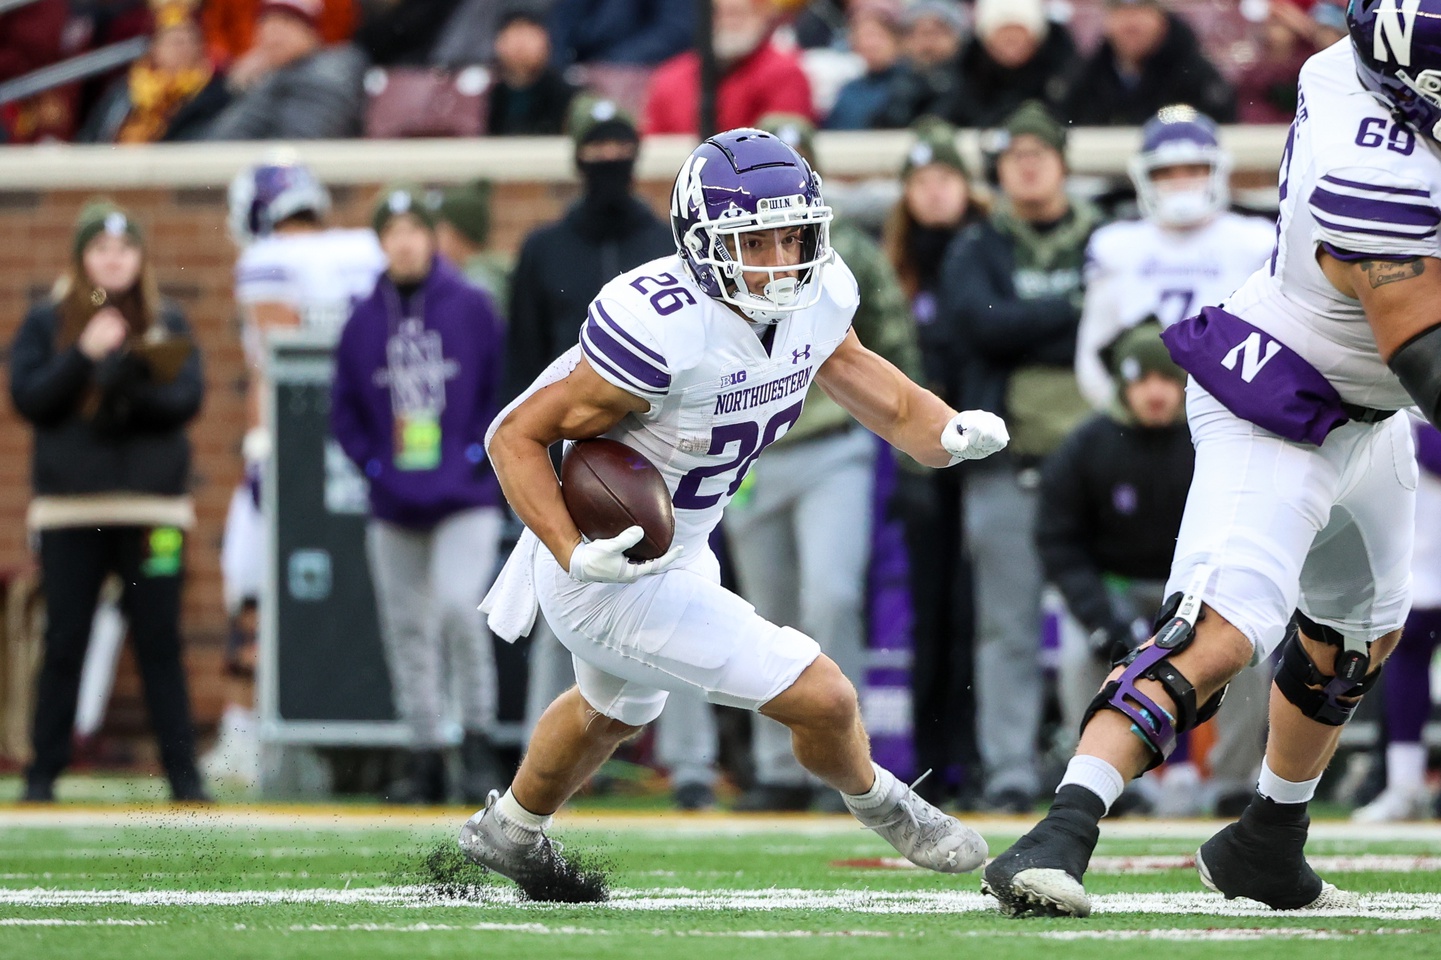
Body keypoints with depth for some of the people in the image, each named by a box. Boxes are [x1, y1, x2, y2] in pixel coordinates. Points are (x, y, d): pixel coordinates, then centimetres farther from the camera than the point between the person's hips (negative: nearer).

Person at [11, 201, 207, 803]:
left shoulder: (167, 324, 10)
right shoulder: (46, 323, 7)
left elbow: (187, 398, -1)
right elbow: (28, 398, -4)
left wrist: (130, 383, -18)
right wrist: (85, 355, -15)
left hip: (152, 506, 0)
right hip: (69, 509, 0)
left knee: (159, 643, -2)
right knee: (63, 644, 2)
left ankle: (182, 772, 0)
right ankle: (43, 773, 8)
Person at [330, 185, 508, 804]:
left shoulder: (470, 308, 0)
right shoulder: (363, 321, 7)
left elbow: (505, 389, 3)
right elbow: (344, 408, 13)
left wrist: (479, 453, -7)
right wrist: (374, 464, 0)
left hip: (466, 500, -4)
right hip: (394, 509, 4)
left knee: (457, 606, -21)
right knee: (406, 629, 6)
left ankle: (478, 745, -9)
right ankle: (426, 760, 13)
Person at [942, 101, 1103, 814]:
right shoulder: (975, 251, 11)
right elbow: (980, 324, -7)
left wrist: (1027, 335, -6)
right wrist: (1074, 314, -8)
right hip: (1007, 460, 0)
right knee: (1008, 626, -2)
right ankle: (1009, 770, -1)